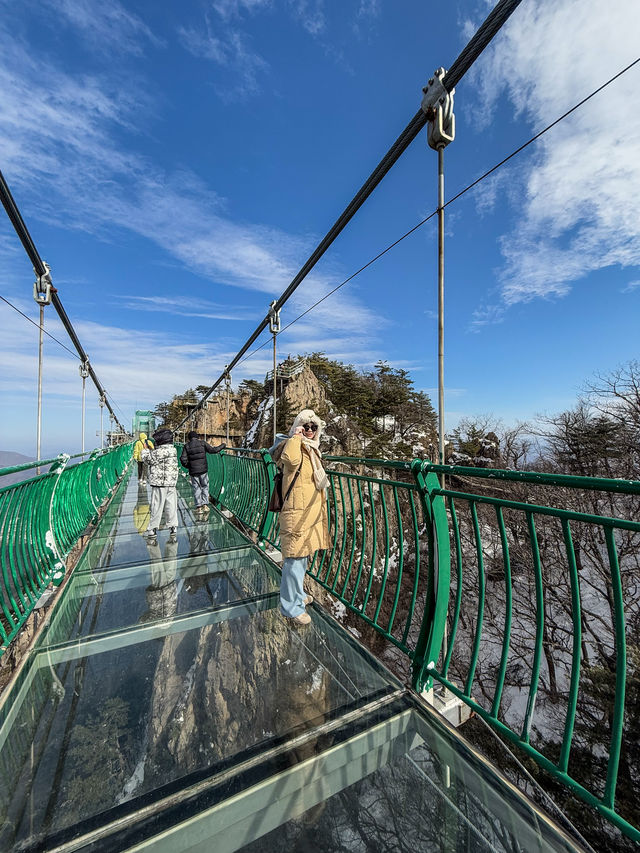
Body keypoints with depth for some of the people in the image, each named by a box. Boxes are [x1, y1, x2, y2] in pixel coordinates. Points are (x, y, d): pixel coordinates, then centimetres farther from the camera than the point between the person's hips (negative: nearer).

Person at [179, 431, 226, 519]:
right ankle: (205, 505, 6)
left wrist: (188, 466, 11)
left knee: (196, 489, 9)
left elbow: (183, 459, -6)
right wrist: (222, 446, 12)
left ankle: (199, 507, 8)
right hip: (203, 470, -1)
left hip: (193, 472, 1)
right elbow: (212, 450, -2)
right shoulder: (202, 443, -1)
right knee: (205, 487, 13)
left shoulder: (186, 446, 2)